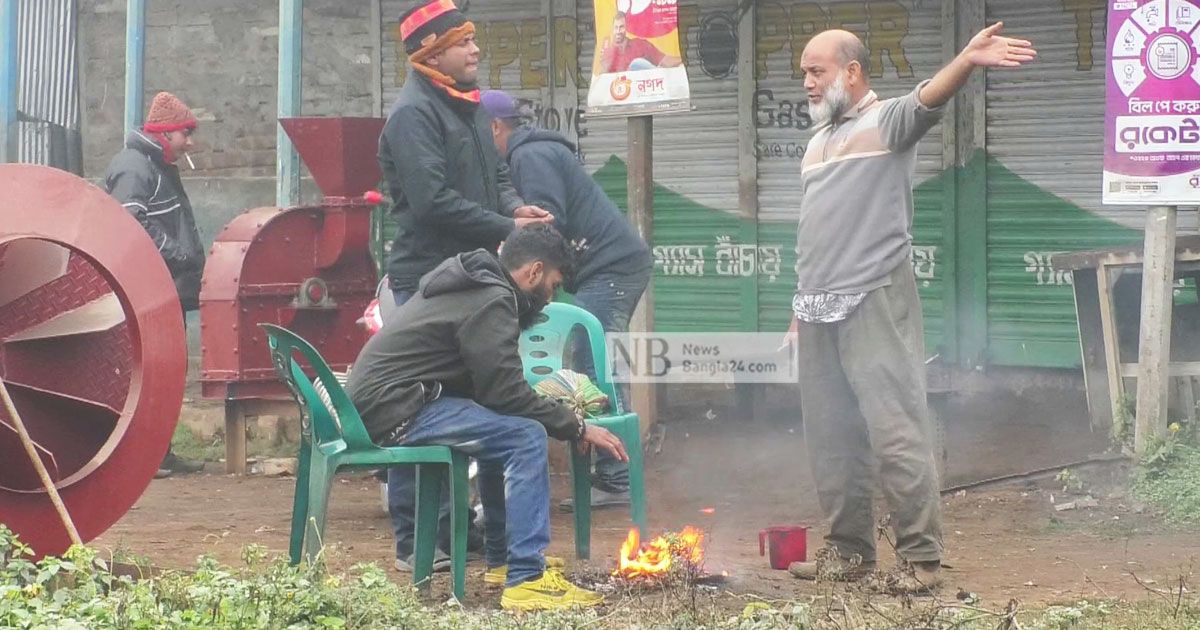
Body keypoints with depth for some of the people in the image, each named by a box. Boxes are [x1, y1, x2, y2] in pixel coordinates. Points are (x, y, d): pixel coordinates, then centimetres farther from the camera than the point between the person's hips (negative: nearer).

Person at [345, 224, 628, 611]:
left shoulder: (476, 287, 20)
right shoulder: (490, 303, -13)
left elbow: (492, 386, 25)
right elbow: (506, 394, -17)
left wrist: (563, 413, 18)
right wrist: (577, 428, -8)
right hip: (394, 410, -11)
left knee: (503, 429, 24)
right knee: (525, 437, -17)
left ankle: (502, 559, 25)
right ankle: (525, 580, -20)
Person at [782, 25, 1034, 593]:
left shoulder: (886, 121, -3)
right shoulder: (818, 141, 20)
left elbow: (927, 100, -26)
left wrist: (967, 60, -47)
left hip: (874, 302, -8)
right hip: (818, 310, 8)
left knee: (895, 430, -10)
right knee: (830, 439, 11)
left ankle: (922, 557, -6)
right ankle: (848, 548, 21)